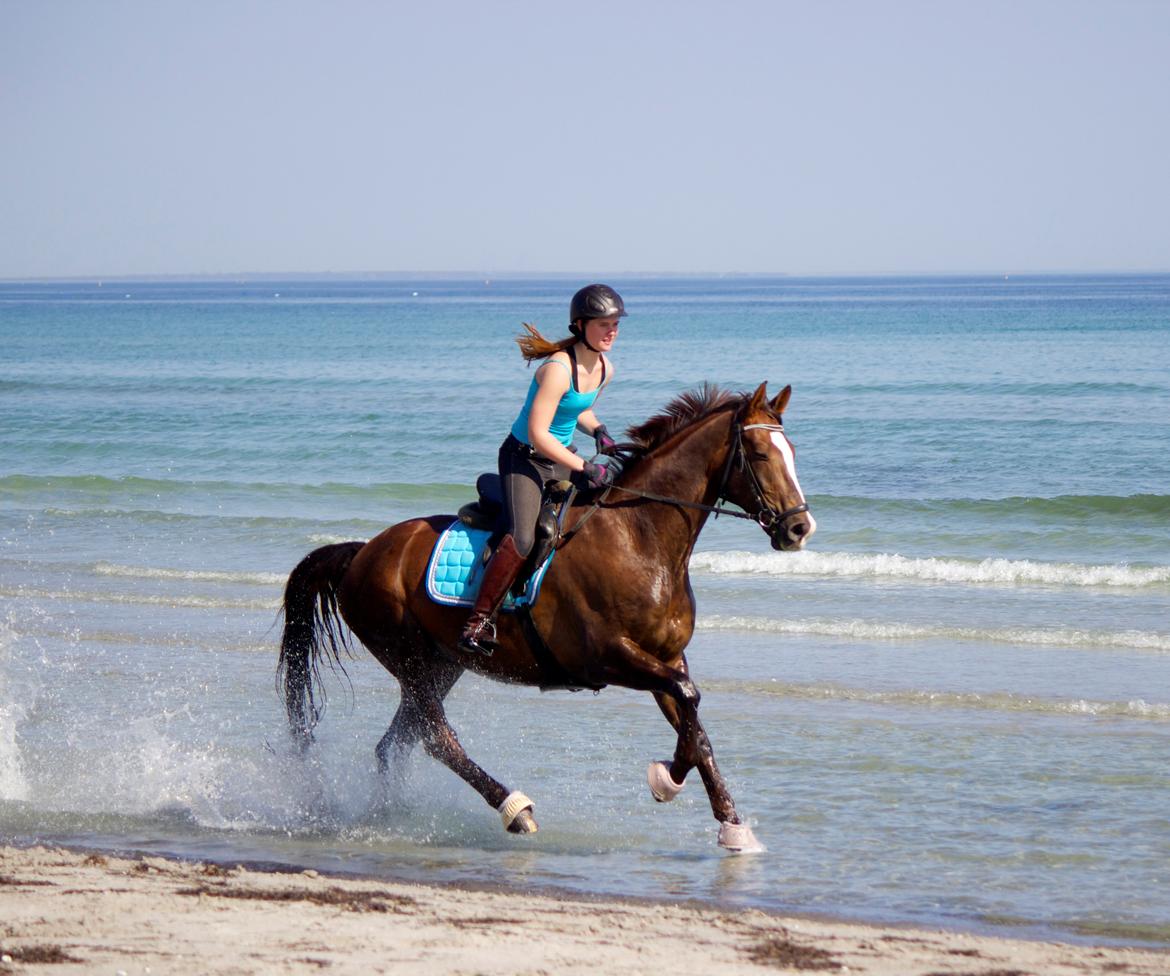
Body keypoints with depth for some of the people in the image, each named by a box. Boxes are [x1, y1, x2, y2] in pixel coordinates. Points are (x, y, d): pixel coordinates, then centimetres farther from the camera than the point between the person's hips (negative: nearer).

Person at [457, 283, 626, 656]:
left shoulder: (605, 369, 2)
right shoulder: (558, 369, -24)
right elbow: (538, 434, -28)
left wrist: (599, 431, 1)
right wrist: (585, 468, -27)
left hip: (562, 459, 9)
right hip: (524, 458, -9)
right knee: (522, 538, -28)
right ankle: (478, 622, -21)